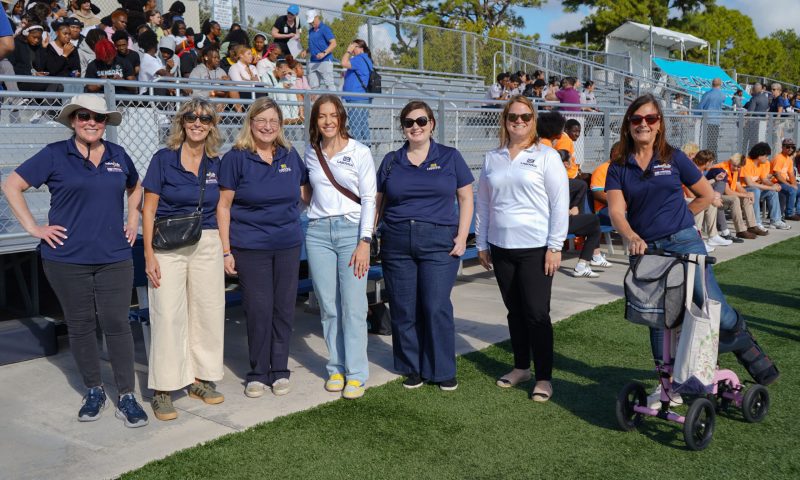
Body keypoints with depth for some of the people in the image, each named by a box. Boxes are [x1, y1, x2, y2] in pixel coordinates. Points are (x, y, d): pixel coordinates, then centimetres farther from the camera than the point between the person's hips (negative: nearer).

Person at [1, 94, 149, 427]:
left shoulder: (118, 156, 8)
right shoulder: (55, 155, -2)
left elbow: (134, 189, 26)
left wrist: (132, 220, 12)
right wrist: (33, 227, -5)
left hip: (114, 258, 2)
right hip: (68, 258, -1)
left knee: (116, 324, -1)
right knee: (80, 326, 8)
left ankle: (127, 397, 8)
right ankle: (94, 392, 24)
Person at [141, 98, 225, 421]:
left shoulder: (215, 163, 8)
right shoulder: (164, 159, -3)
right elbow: (148, 210, -4)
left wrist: (226, 248, 9)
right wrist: (149, 255, -11)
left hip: (207, 246, 4)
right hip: (168, 246, -4)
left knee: (208, 313, 8)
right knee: (168, 316, -5)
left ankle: (199, 379, 24)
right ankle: (162, 390, 6)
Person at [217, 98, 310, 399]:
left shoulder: (290, 155, 6)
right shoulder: (236, 158, -4)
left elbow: (306, 193, 17)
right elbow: (224, 206, -3)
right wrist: (226, 250, -7)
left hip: (288, 245, 3)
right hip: (250, 247, -3)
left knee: (284, 308, 7)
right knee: (258, 309, -1)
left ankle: (279, 371, 21)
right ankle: (258, 373, 16)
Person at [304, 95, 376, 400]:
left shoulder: (359, 153, -1)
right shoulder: (311, 153, 10)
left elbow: (369, 199, -4)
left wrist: (364, 242, -10)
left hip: (351, 230, -3)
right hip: (318, 232, 3)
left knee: (353, 306, -6)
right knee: (328, 306, 5)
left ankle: (356, 374, 2)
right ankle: (337, 368, 17)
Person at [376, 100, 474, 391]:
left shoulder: (450, 157, 6)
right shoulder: (391, 161, 11)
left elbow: (466, 198, 6)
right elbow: (377, 202, 13)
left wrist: (462, 237, -3)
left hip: (439, 243, -2)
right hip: (396, 245, 3)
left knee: (436, 307, -6)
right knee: (403, 310, 5)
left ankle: (443, 371, 10)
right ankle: (412, 368, 20)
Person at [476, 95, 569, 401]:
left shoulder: (546, 156, -2)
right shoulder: (492, 159, 11)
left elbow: (560, 203, -5)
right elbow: (483, 203, 15)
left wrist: (555, 247, -10)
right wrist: (481, 244, 12)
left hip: (535, 247, -4)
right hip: (501, 247, 4)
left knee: (537, 314, -3)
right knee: (515, 311, 14)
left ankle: (544, 378, 8)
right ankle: (521, 367, 28)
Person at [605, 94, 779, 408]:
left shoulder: (674, 158, 3)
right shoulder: (619, 167, 3)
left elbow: (707, 195, 11)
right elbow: (616, 212, -9)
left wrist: (675, 217, 9)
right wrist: (632, 237, -27)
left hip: (684, 244, -1)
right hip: (645, 250, 2)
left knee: (715, 309, -7)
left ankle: (754, 359, 20)